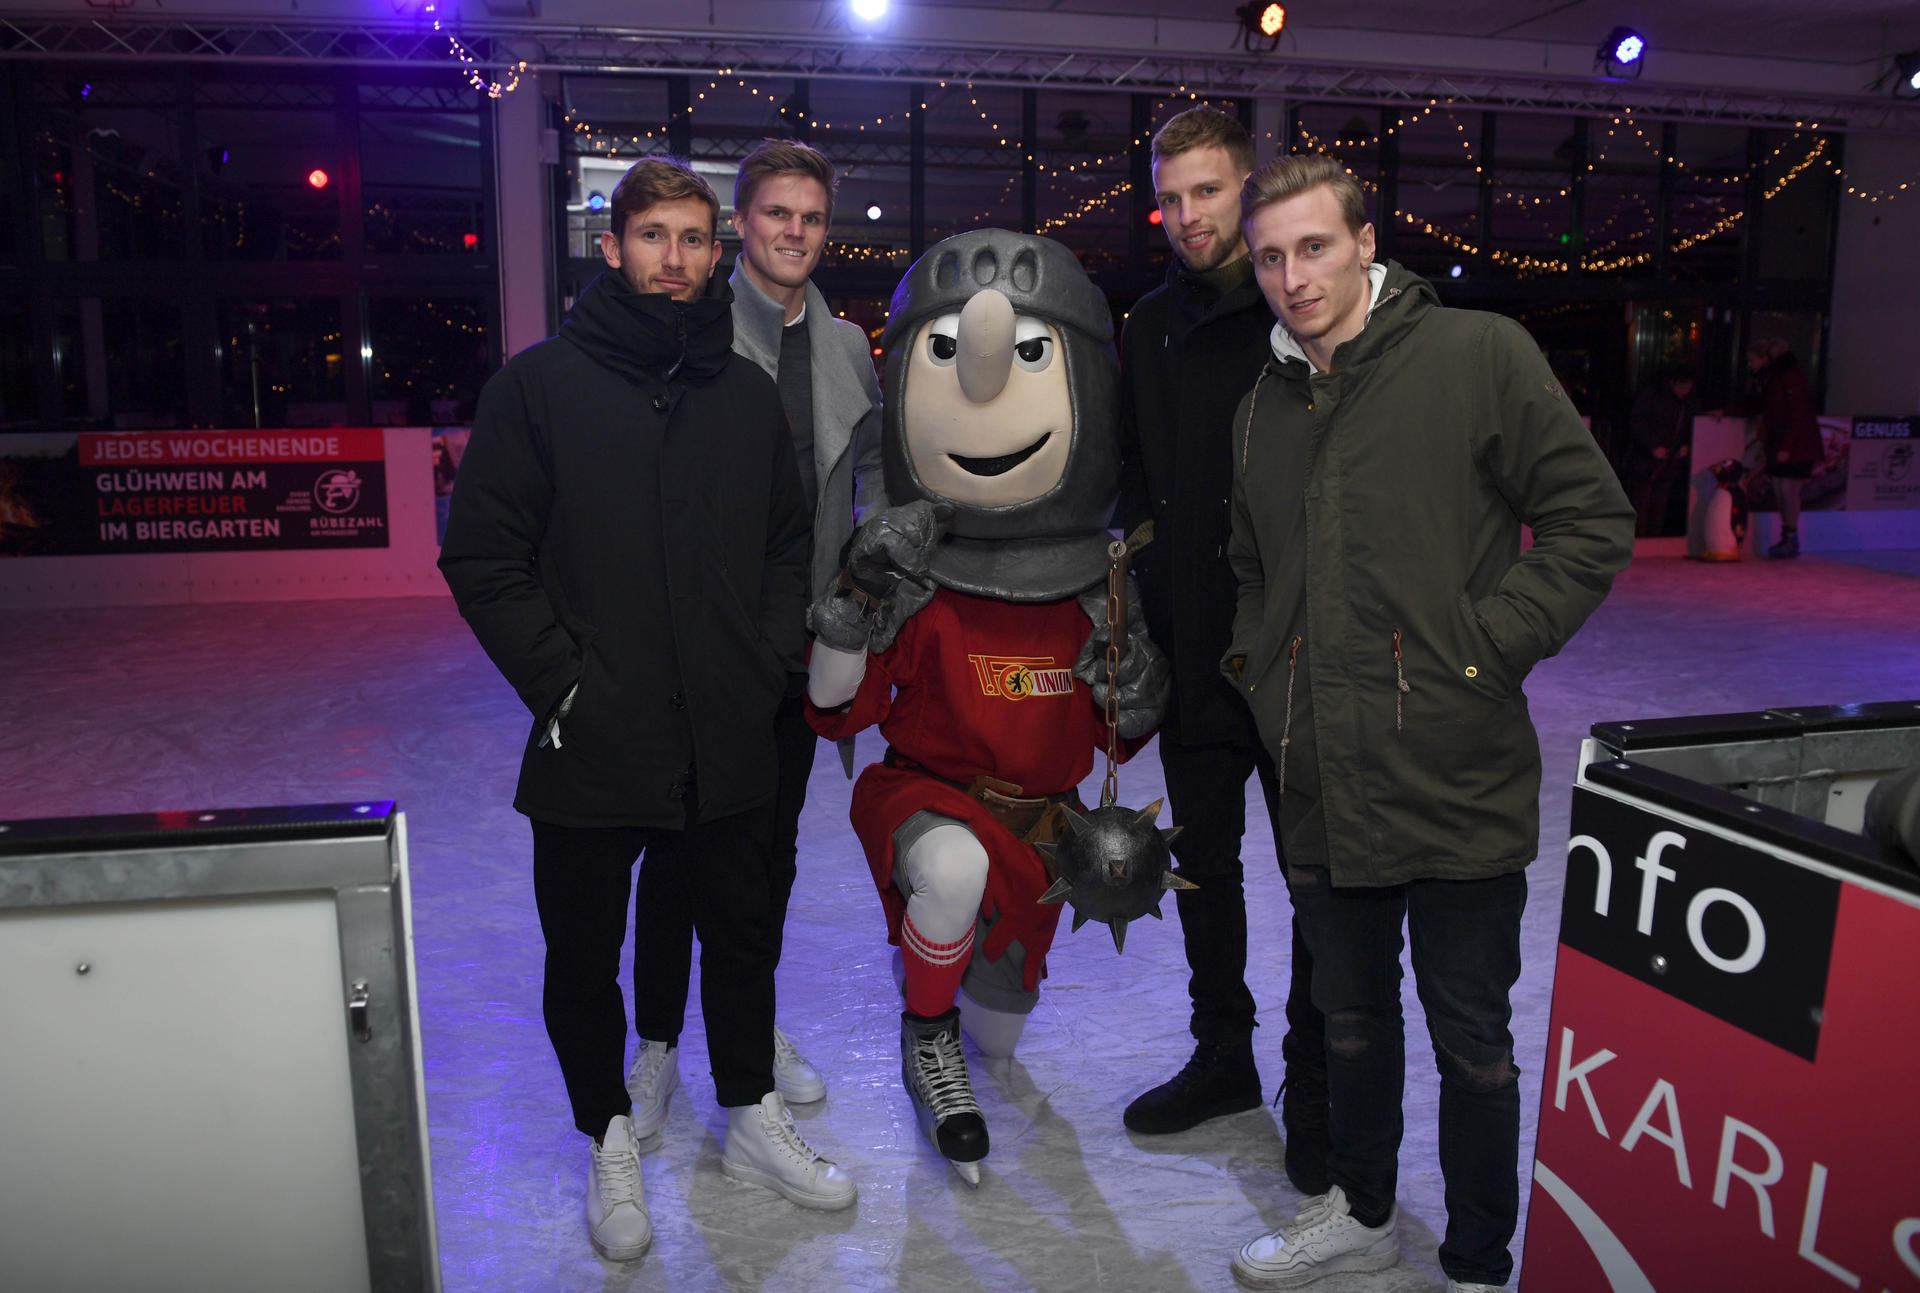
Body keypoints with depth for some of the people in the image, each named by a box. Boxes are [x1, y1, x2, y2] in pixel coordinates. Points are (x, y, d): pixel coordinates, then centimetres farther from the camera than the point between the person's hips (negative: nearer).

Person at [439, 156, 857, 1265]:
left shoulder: (749, 393, 7)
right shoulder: (541, 384, -4)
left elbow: (790, 541, 14)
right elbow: (484, 558, -6)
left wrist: (771, 660, 1)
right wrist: (564, 679, -12)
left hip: (730, 744, 3)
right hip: (590, 748, -3)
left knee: (745, 935, 17)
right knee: (584, 963, 12)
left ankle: (753, 1117, 39)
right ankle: (611, 1142, 35)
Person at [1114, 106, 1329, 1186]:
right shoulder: (1150, 330, 11)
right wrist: (1143, 599, 7)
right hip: (1192, 650, 5)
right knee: (1204, 863, 15)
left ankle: (1316, 1089, 24)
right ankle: (1224, 1056, 34)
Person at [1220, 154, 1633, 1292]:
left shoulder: (1479, 355, -6)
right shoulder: (1264, 408, 11)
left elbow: (1593, 519, -7)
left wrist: (1485, 650, -13)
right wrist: (1260, 667, 8)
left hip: (1457, 782, -5)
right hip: (1323, 787, 5)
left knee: (1472, 1042, 10)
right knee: (1352, 1018, 21)